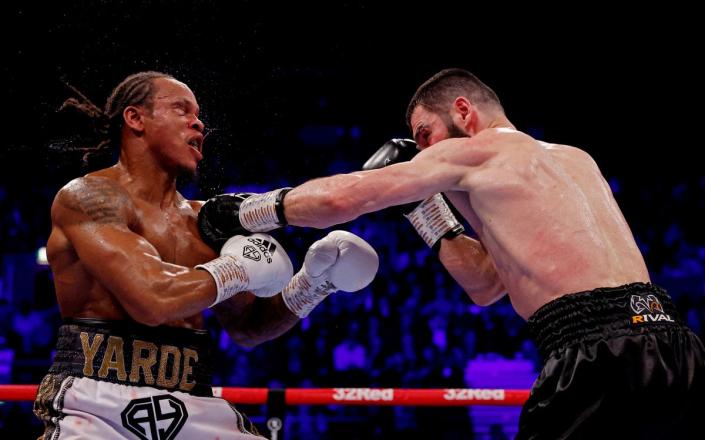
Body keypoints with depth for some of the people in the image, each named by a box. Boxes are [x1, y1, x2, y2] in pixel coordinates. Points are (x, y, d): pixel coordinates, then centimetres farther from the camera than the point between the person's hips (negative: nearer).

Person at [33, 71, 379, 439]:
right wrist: (239, 268, -6)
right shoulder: (88, 196, -7)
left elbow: (247, 329, 21)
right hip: (97, 407, -6)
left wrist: (314, 282, 5)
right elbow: (152, 300, -21)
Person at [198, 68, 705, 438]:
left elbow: (339, 198, 2)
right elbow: (487, 284, 32)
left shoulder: (474, 150, 5)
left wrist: (247, 210, 16)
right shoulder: (575, 159, 28)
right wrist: (424, 199, 29)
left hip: (602, 354, -8)